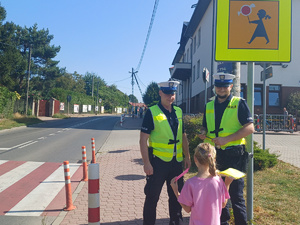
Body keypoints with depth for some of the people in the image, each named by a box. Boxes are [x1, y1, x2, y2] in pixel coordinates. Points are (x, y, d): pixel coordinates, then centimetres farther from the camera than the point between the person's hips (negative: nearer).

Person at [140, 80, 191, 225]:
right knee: (152, 196, 6)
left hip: (176, 161, 5)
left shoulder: (178, 112, 8)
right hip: (158, 161, -5)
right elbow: (143, 139, -11)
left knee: (176, 196, 16)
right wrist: (146, 163, -15)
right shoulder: (152, 112, -9)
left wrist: (187, 156, 13)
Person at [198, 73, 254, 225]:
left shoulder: (239, 103, -4)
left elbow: (250, 128, -11)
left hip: (233, 154, -5)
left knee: (235, 194, 1)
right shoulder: (209, 106, 11)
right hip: (214, 155, 5)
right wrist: (203, 134, -4)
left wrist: (226, 139, -18)